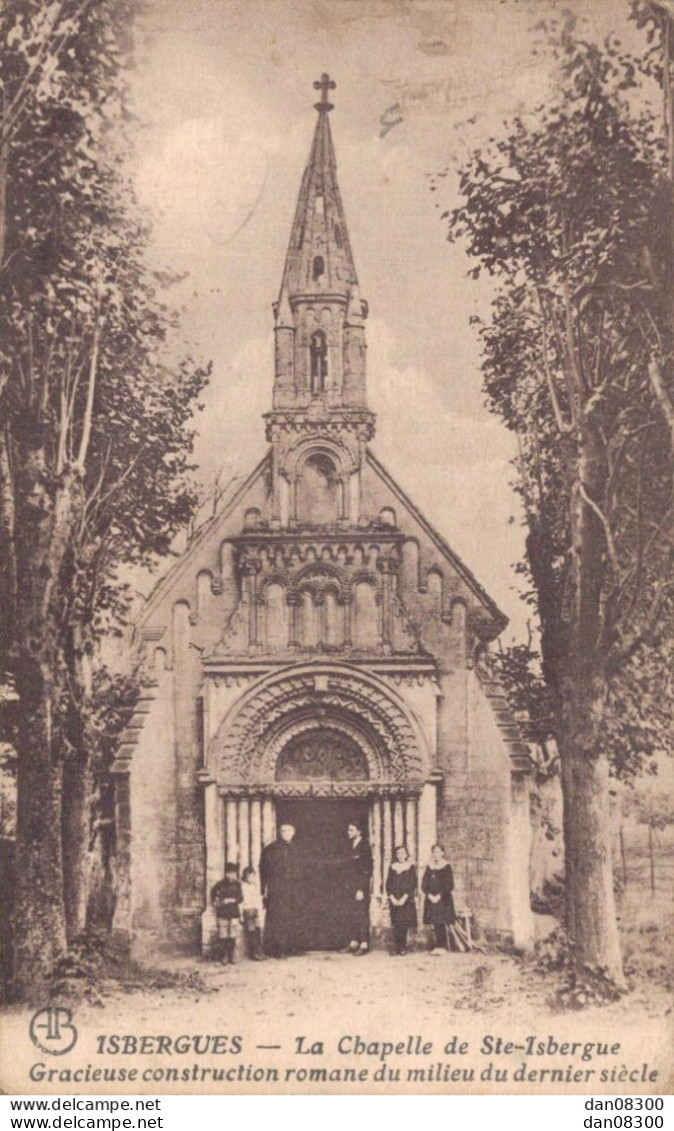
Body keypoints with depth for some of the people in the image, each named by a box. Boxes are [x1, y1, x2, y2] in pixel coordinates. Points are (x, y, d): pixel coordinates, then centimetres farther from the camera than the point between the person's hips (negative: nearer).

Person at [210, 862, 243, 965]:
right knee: (223, 935, -2)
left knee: (232, 936, 3)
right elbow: (213, 892, 17)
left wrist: (232, 900, -13)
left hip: (234, 913, 2)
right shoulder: (220, 884, -2)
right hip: (223, 913, -2)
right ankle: (223, 957, 6)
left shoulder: (237, 884, 2)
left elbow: (240, 898, 2)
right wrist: (214, 902, 12)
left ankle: (231, 956, 11)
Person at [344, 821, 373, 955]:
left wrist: (361, 889, -17)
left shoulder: (364, 847, -10)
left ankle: (364, 944, -1)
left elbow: (367, 871, -13)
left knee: (362, 915, -5)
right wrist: (348, 885, 9)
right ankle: (354, 942, 14)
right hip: (350, 887, 7)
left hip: (361, 886, -7)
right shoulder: (351, 845, 12)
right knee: (350, 915, 8)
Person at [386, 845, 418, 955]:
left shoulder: (410, 867, 2)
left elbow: (412, 884, -4)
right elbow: (388, 883, 7)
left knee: (404, 923, -7)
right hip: (394, 900, 2)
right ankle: (396, 947, 1)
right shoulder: (392, 868, 11)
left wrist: (404, 898, -13)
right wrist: (392, 897, -7)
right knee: (396, 924, -1)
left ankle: (403, 947, -2)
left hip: (406, 899, -2)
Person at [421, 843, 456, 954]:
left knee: (441, 923, -10)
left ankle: (442, 946, -7)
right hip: (431, 899, 4)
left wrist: (439, 895, -15)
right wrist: (429, 895, -7)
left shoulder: (446, 867, -1)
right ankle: (438, 946, 7)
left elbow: (449, 885, -6)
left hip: (443, 899, -4)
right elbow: (424, 884, 9)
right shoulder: (429, 867, 12)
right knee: (435, 925, 3)